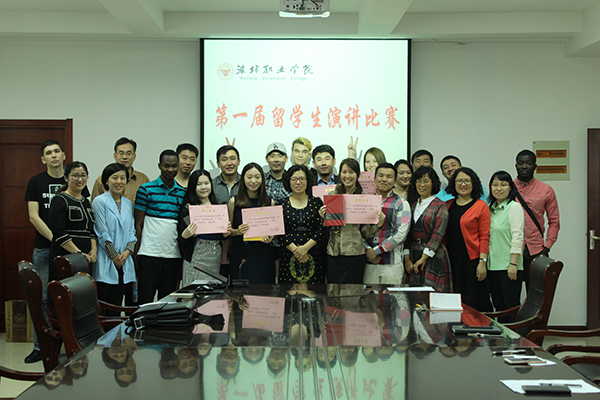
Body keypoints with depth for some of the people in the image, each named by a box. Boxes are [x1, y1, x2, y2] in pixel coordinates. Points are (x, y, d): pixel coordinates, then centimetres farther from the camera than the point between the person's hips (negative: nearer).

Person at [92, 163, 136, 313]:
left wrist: (127, 251, -3)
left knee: (116, 306, 6)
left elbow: (131, 231, 14)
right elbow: (102, 233, -7)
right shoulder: (99, 202, -4)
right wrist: (114, 256, -7)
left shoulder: (128, 203, 15)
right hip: (105, 264, -5)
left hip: (124, 263, 5)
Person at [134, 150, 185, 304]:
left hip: (173, 255, 3)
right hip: (149, 254, -3)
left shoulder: (183, 193, 10)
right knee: (146, 299, -1)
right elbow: (138, 224, 2)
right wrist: (136, 251, -3)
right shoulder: (146, 190, 1)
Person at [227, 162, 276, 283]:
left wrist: (270, 237, -5)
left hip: (263, 254, 1)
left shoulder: (270, 202, 7)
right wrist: (237, 231, -13)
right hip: (240, 254, -1)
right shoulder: (234, 202, 2)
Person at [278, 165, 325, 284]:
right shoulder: (282, 205, 7)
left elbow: (322, 229, 0)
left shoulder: (316, 202, 7)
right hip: (288, 258, 0)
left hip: (314, 257, 0)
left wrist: (305, 247, -11)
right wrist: (295, 250, -12)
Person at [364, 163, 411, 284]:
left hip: (392, 264, -2)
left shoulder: (401, 204, 2)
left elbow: (401, 234, -8)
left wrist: (376, 251, -11)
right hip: (369, 262, 3)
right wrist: (367, 250, -11)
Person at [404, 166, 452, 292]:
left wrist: (424, 257, -14)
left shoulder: (440, 206, -2)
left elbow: (438, 234, -11)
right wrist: (407, 258, 1)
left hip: (433, 257, -5)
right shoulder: (413, 206, 15)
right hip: (414, 256, 5)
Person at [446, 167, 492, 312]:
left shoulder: (481, 206, -1)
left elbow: (484, 237, -5)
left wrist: (482, 262, -12)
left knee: (472, 301, -3)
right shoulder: (447, 205, 12)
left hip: (471, 260, -4)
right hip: (451, 260, 4)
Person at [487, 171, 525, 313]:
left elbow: (517, 237, -13)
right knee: (498, 306, 10)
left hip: (508, 267, -7)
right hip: (492, 266, 7)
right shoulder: (491, 209, 15)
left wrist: (513, 264, -18)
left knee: (511, 307, -5)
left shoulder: (514, 207, -6)